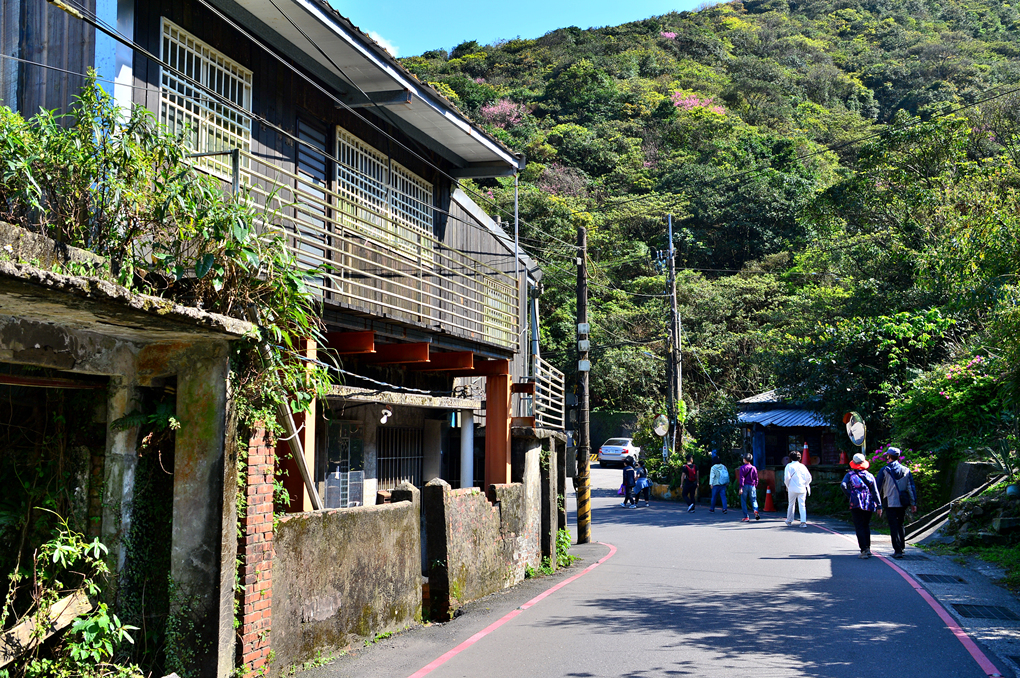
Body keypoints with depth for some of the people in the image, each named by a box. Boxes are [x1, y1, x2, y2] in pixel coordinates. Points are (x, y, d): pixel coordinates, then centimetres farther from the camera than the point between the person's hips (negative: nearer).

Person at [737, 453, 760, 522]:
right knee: (754, 500, 7)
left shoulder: (742, 468, -4)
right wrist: (755, 486, 22)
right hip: (752, 486, 3)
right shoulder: (753, 468, 8)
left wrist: (740, 487, -11)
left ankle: (746, 517, 1)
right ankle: (756, 510, -24)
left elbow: (741, 478, -10)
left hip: (744, 486, -3)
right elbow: (756, 478, 12)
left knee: (743, 502, 4)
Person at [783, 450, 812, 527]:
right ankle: (803, 522, -12)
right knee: (802, 505, 0)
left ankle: (789, 521, 21)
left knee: (791, 504, 11)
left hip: (792, 489, -2)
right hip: (802, 489, 2)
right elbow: (809, 477, 6)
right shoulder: (802, 466, 7)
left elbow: (787, 477, -11)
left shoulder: (789, 466, -2)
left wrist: (788, 486, 3)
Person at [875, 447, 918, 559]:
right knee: (900, 525, 21)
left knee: (893, 527, -2)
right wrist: (913, 503, 7)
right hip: (903, 503, 4)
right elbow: (911, 488, 4)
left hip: (890, 503, -4)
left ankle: (898, 551, -7)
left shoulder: (884, 471, -6)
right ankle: (901, 547, 26)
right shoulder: (906, 471, 5)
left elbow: (878, 487, -2)